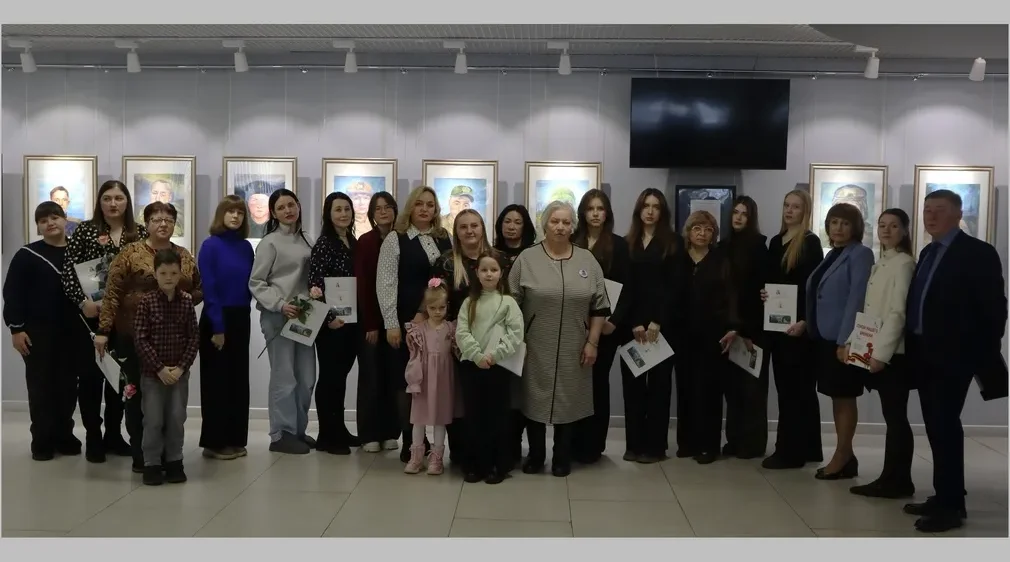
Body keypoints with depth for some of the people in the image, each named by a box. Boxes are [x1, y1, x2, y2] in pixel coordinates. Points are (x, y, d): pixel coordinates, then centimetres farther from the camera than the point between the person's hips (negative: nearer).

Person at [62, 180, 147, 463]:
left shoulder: (141, 233, 4)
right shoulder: (85, 230, -2)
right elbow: (67, 269, -6)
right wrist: (83, 301, -17)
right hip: (91, 315, -2)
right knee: (90, 375, 3)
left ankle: (114, 435, 23)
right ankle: (93, 438, 14)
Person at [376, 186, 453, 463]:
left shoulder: (445, 239, 11)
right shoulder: (395, 239, -1)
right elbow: (385, 284, -6)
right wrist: (392, 324, -11)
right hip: (408, 321, -3)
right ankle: (410, 442, 14)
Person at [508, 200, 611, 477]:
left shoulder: (588, 261, 2)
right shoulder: (527, 259, -3)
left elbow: (599, 306, 3)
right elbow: (512, 303, -2)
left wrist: (592, 343, -2)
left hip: (572, 350, 1)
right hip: (535, 348, -1)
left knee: (568, 400, 9)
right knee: (535, 399, 7)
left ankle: (562, 457, 22)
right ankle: (535, 455, 22)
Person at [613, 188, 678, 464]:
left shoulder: (671, 244, 3)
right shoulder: (628, 243, 9)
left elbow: (673, 286, -4)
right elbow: (624, 285, 3)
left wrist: (657, 322, -12)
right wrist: (634, 324, -8)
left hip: (662, 323, -2)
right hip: (631, 323, 2)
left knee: (659, 383, 2)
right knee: (632, 383, 4)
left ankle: (655, 445, 9)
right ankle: (634, 444, 11)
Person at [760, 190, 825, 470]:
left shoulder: (811, 243, -7)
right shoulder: (775, 241, 14)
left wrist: (804, 321, -20)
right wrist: (762, 293, -1)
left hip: (798, 324, -7)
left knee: (795, 386, -3)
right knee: (786, 386, 10)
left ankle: (790, 450, 3)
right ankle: (806, 448, 20)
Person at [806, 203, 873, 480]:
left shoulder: (861, 254, -9)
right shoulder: (831, 255, 15)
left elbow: (857, 299, -16)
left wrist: (845, 340, -21)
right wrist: (806, 324, 8)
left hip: (843, 338, -8)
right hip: (824, 336, 8)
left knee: (845, 397, 0)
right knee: (836, 397, 12)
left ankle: (842, 457, 7)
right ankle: (845, 455, 20)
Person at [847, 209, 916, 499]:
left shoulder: (904, 263, -10)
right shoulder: (879, 265, 17)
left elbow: (898, 312, -17)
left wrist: (882, 353, -20)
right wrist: (853, 342, 7)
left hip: (893, 353, -8)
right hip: (876, 351, 8)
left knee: (895, 417, -2)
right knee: (891, 417, 11)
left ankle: (899, 481, 5)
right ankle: (890, 477, 16)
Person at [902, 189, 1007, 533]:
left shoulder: (978, 253, -8)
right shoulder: (927, 253, 15)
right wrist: (913, 346, 7)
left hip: (953, 356, -8)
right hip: (925, 355, 8)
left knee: (944, 425, -8)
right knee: (936, 427, 11)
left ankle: (951, 504, 0)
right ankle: (945, 496, 19)